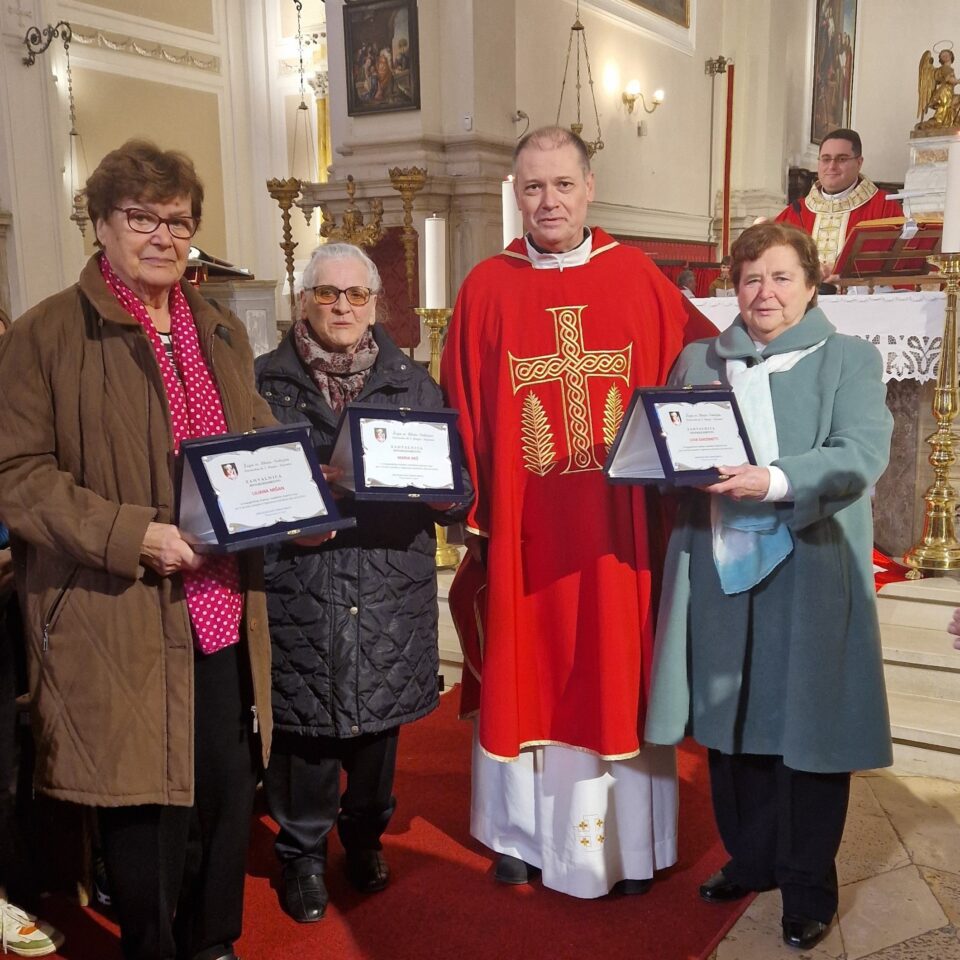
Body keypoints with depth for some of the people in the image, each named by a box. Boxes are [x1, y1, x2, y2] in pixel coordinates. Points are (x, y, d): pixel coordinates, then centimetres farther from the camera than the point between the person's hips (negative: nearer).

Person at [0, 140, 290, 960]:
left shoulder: (223, 333, 14)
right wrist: (131, 534, -20)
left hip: (224, 613, 6)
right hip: (120, 625, -5)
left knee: (230, 799, 14)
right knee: (145, 812, 6)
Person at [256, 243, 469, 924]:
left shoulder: (415, 384, 11)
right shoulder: (266, 382, 5)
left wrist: (442, 492, -11)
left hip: (389, 594, 2)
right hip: (298, 594, -1)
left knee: (379, 720, 13)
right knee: (303, 722, 4)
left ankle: (365, 835, 36)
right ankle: (304, 853, 26)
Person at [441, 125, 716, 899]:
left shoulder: (638, 277, 2)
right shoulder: (487, 288, 1)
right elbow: (462, 413, 1)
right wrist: (471, 508, -3)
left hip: (619, 527, 0)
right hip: (523, 526, 0)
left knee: (619, 675, 9)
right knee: (525, 675, 10)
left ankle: (627, 841, 26)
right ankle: (523, 834, 28)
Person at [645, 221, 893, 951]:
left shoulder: (851, 359, 2)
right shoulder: (698, 361, 14)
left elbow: (862, 456, -12)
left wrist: (776, 482, -28)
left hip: (810, 575, -3)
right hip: (718, 570, 4)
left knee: (808, 729, 3)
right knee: (729, 724, 11)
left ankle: (809, 887, 19)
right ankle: (750, 859, 30)